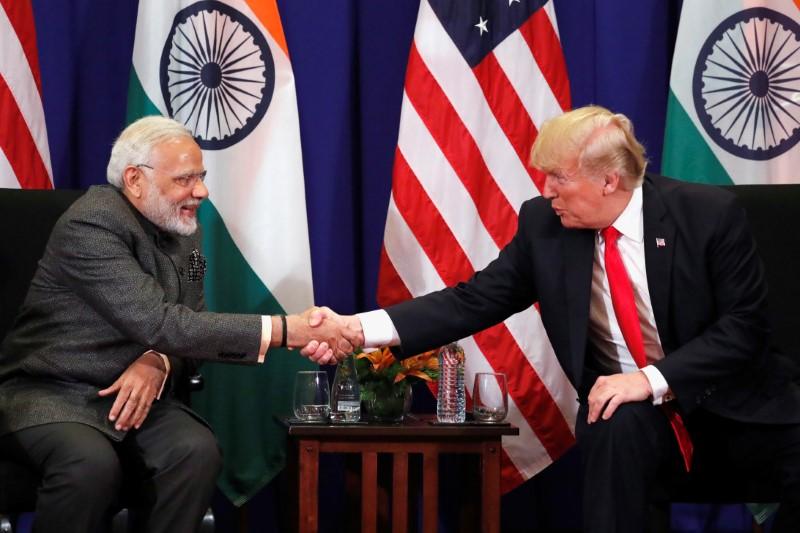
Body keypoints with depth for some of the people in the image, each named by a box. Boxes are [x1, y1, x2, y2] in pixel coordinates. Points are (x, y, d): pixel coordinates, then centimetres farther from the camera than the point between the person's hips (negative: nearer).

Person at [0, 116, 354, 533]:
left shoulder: (185, 231, 6)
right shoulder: (92, 225, -20)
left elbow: (188, 323, 8)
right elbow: (161, 324, -29)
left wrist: (158, 362, -19)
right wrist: (286, 330, -31)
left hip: (130, 392, 6)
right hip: (50, 391, -6)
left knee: (197, 451, -24)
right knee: (91, 463, -37)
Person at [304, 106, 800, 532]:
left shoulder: (710, 214, -12)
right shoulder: (544, 224, -4)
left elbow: (743, 325, -13)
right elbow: (474, 301, -5)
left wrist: (653, 378, -26)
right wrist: (359, 327, -18)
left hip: (733, 400, -1)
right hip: (626, 409, 1)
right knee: (616, 428, -36)